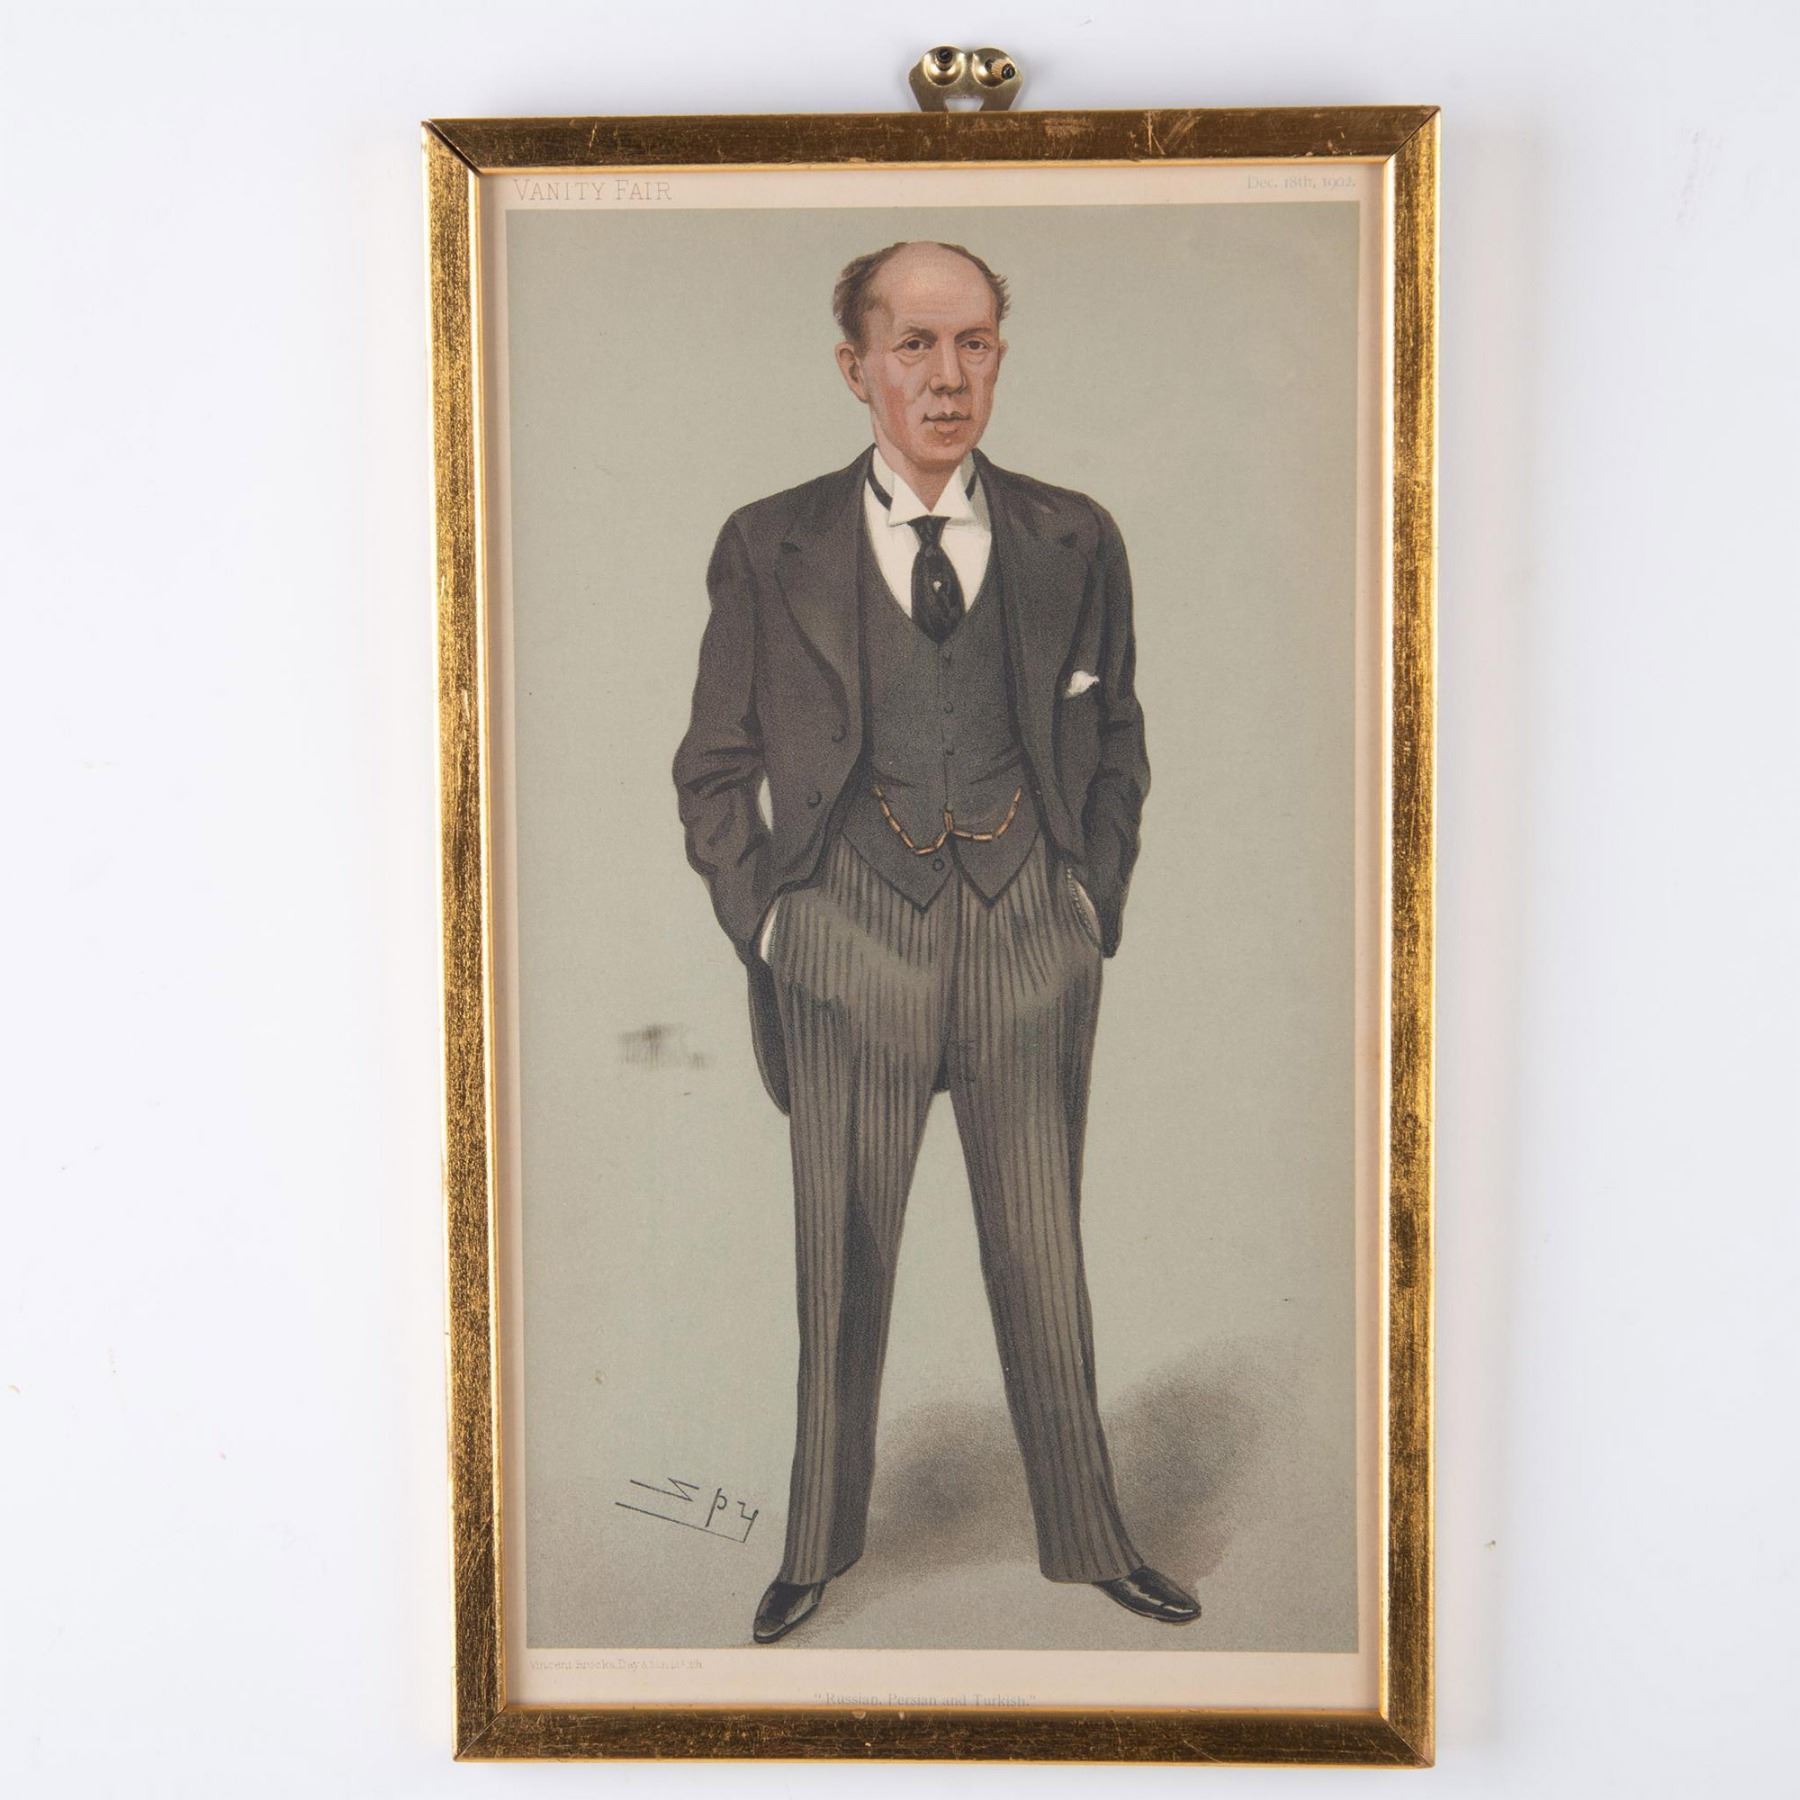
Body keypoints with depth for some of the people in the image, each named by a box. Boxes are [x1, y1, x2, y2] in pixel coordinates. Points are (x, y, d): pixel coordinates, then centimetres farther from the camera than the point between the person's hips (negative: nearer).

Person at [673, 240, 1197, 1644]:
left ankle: (1091, 1540, 29)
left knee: (1046, 1255, 11)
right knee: (840, 1262, 9)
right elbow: (714, 765, 6)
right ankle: (818, 1546, 28)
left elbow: (1117, 749, 13)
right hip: (853, 935, -1)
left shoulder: (1073, 541, 6)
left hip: (1033, 929, 1)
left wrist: (1096, 908, 6)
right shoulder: (772, 547, 1)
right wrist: (765, 924, 0)